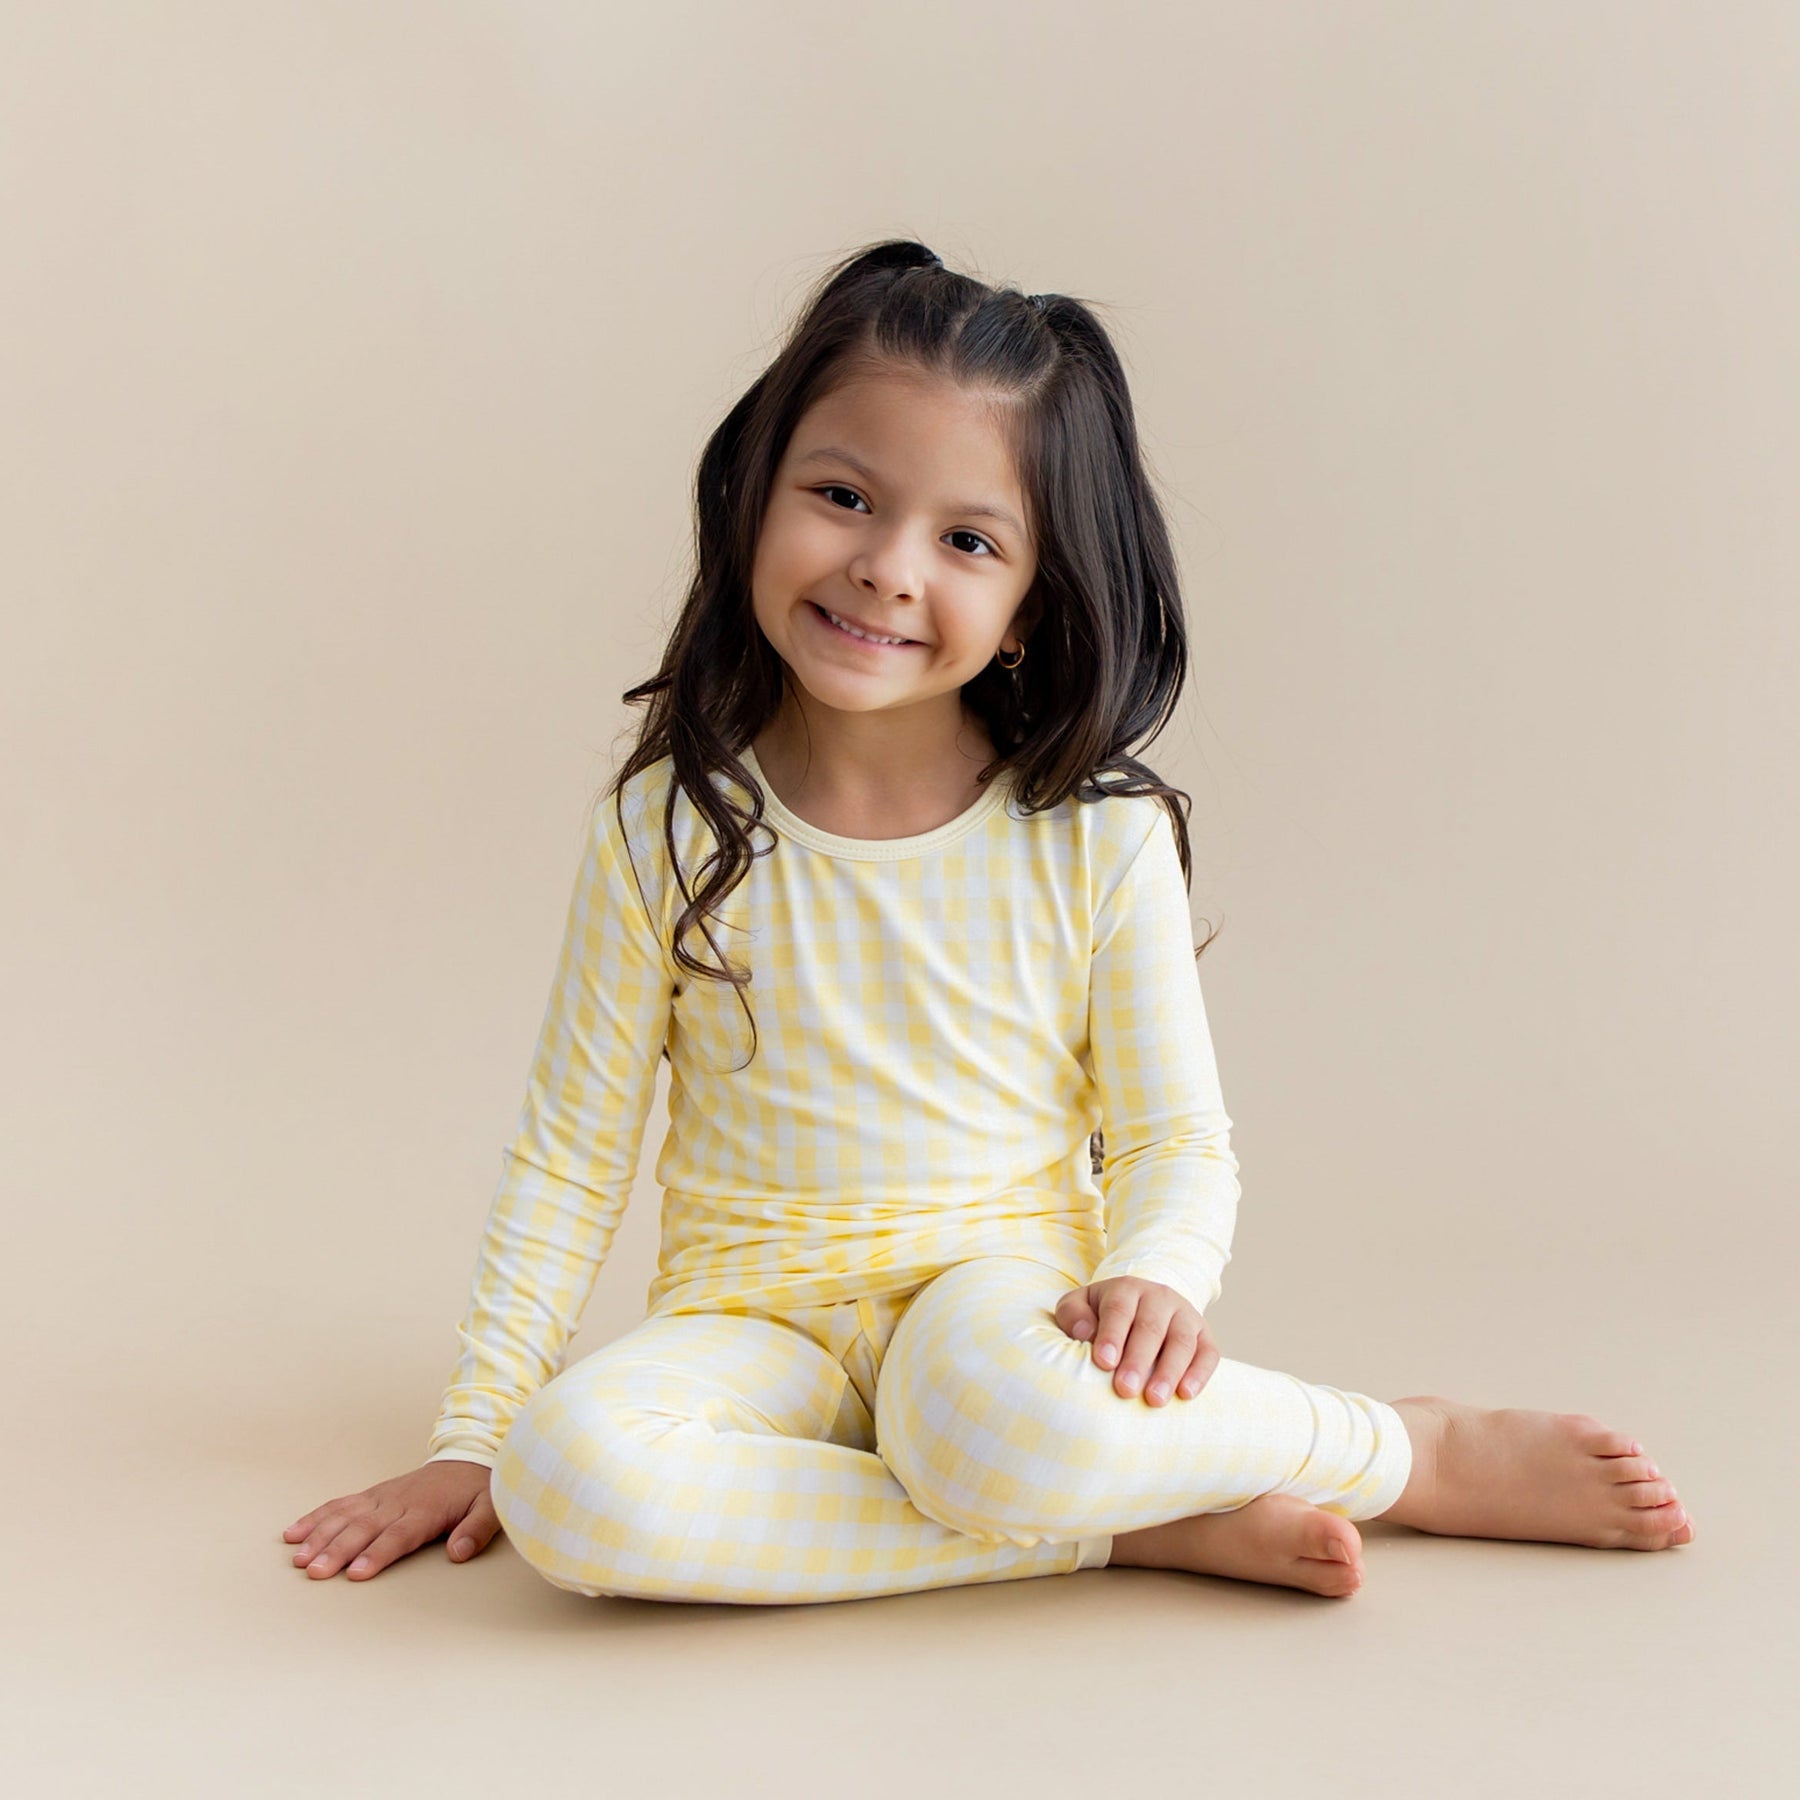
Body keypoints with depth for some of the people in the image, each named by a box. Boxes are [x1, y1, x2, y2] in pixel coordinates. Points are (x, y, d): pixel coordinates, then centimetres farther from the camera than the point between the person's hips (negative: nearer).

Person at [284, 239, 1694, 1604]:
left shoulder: (1099, 838, -5)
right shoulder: (673, 825, -3)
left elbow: (1177, 1140, 2)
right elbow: (568, 1156, 3)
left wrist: (1153, 1274, -21)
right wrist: (473, 1438, 1)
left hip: (998, 1300, -2)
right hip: (758, 1324, 2)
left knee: (1006, 1416, -39)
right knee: (569, 1479, -32)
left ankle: (1411, 1446, -10)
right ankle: (1150, 1526, -21)